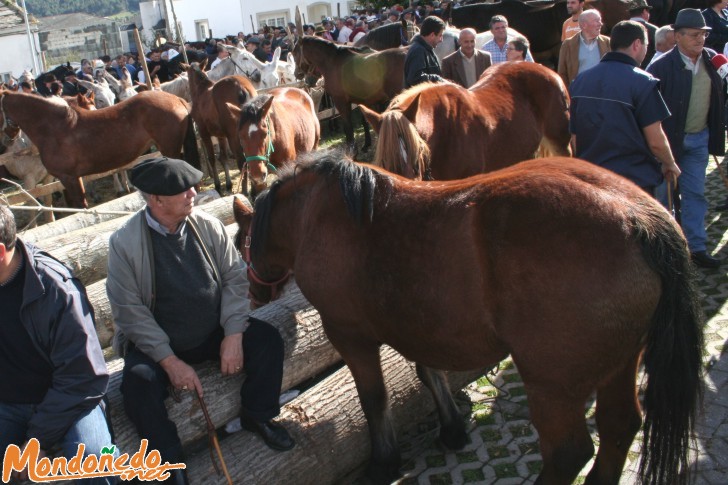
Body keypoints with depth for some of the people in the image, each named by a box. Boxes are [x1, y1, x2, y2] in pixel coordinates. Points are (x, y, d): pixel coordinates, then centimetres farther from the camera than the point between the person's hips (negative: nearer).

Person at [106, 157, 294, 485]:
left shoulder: (208, 227, -7)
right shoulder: (125, 243, -16)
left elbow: (234, 277, -3)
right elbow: (129, 310, -16)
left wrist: (233, 334, -15)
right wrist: (169, 360, -21)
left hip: (214, 332, 3)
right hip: (158, 343, -3)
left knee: (268, 340, -13)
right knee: (137, 386, -29)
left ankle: (257, 416, 12)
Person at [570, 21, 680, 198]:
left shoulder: (580, 80, 4)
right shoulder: (642, 82, -13)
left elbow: (574, 138, 8)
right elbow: (656, 141, -12)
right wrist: (669, 164, 7)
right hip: (634, 181, -5)